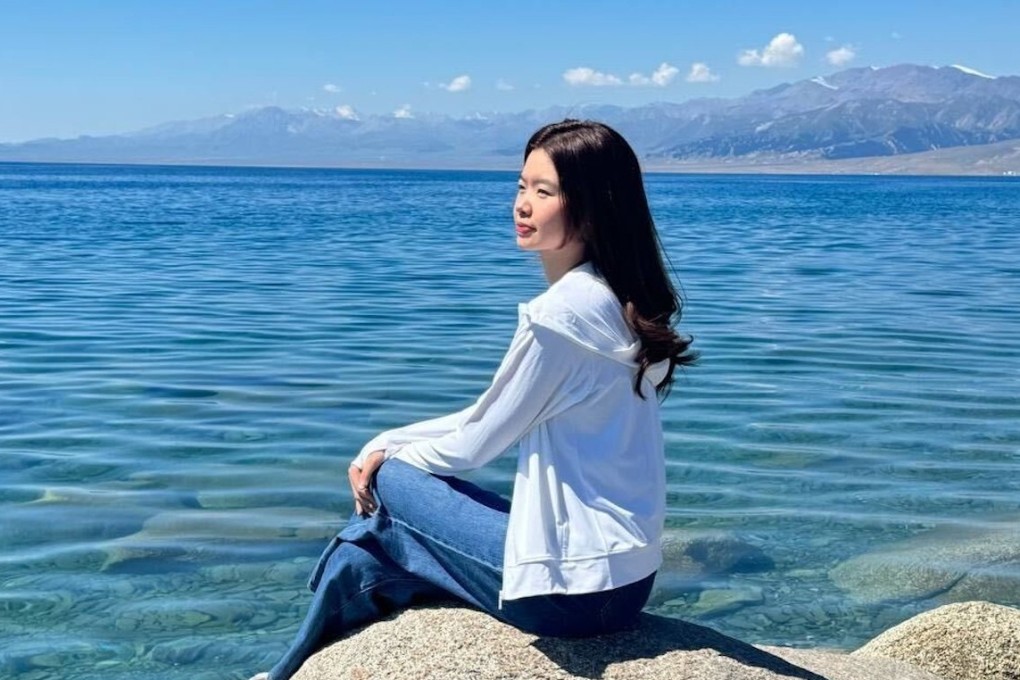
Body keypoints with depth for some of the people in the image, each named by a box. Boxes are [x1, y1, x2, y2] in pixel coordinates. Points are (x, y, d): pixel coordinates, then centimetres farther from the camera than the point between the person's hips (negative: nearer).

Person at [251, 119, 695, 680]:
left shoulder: (562, 312, -22)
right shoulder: (613, 298, 8)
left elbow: (477, 443, -11)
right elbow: (490, 418, 13)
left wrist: (387, 461, 7)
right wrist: (386, 444, 6)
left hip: (572, 586, -8)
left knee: (388, 483, 5)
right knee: (359, 555, 11)